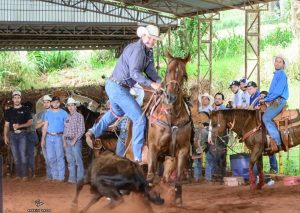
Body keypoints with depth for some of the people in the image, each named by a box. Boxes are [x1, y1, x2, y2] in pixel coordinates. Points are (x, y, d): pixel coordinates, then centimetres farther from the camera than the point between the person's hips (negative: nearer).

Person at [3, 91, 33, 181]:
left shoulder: (25, 110, 5)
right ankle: (18, 174, 6)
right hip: (12, 134, 3)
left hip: (22, 134, -3)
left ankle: (24, 175, -10)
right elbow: (6, 125, 14)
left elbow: (30, 122, 0)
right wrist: (5, 136, 4)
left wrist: (20, 126, -14)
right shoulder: (9, 111, 14)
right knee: (15, 155, 2)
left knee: (23, 154, -11)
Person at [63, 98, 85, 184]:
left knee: (78, 160, -6)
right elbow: (65, 129, 16)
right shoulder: (67, 117, 14)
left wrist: (75, 139, -14)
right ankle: (72, 178, 11)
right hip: (68, 141, 6)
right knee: (70, 160, 7)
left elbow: (81, 130, -9)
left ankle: (80, 179, -4)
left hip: (76, 141, -6)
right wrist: (64, 140, 5)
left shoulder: (79, 116, -3)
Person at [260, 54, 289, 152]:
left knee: (266, 118, -23)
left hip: (279, 101, -10)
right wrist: (265, 97, 12)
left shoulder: (282, 75, -10)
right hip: (275, 101, 10)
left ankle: (277, 143, -28)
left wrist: (266, 99, -14)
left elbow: (278, 91, -18)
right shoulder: (276, 74, 20)